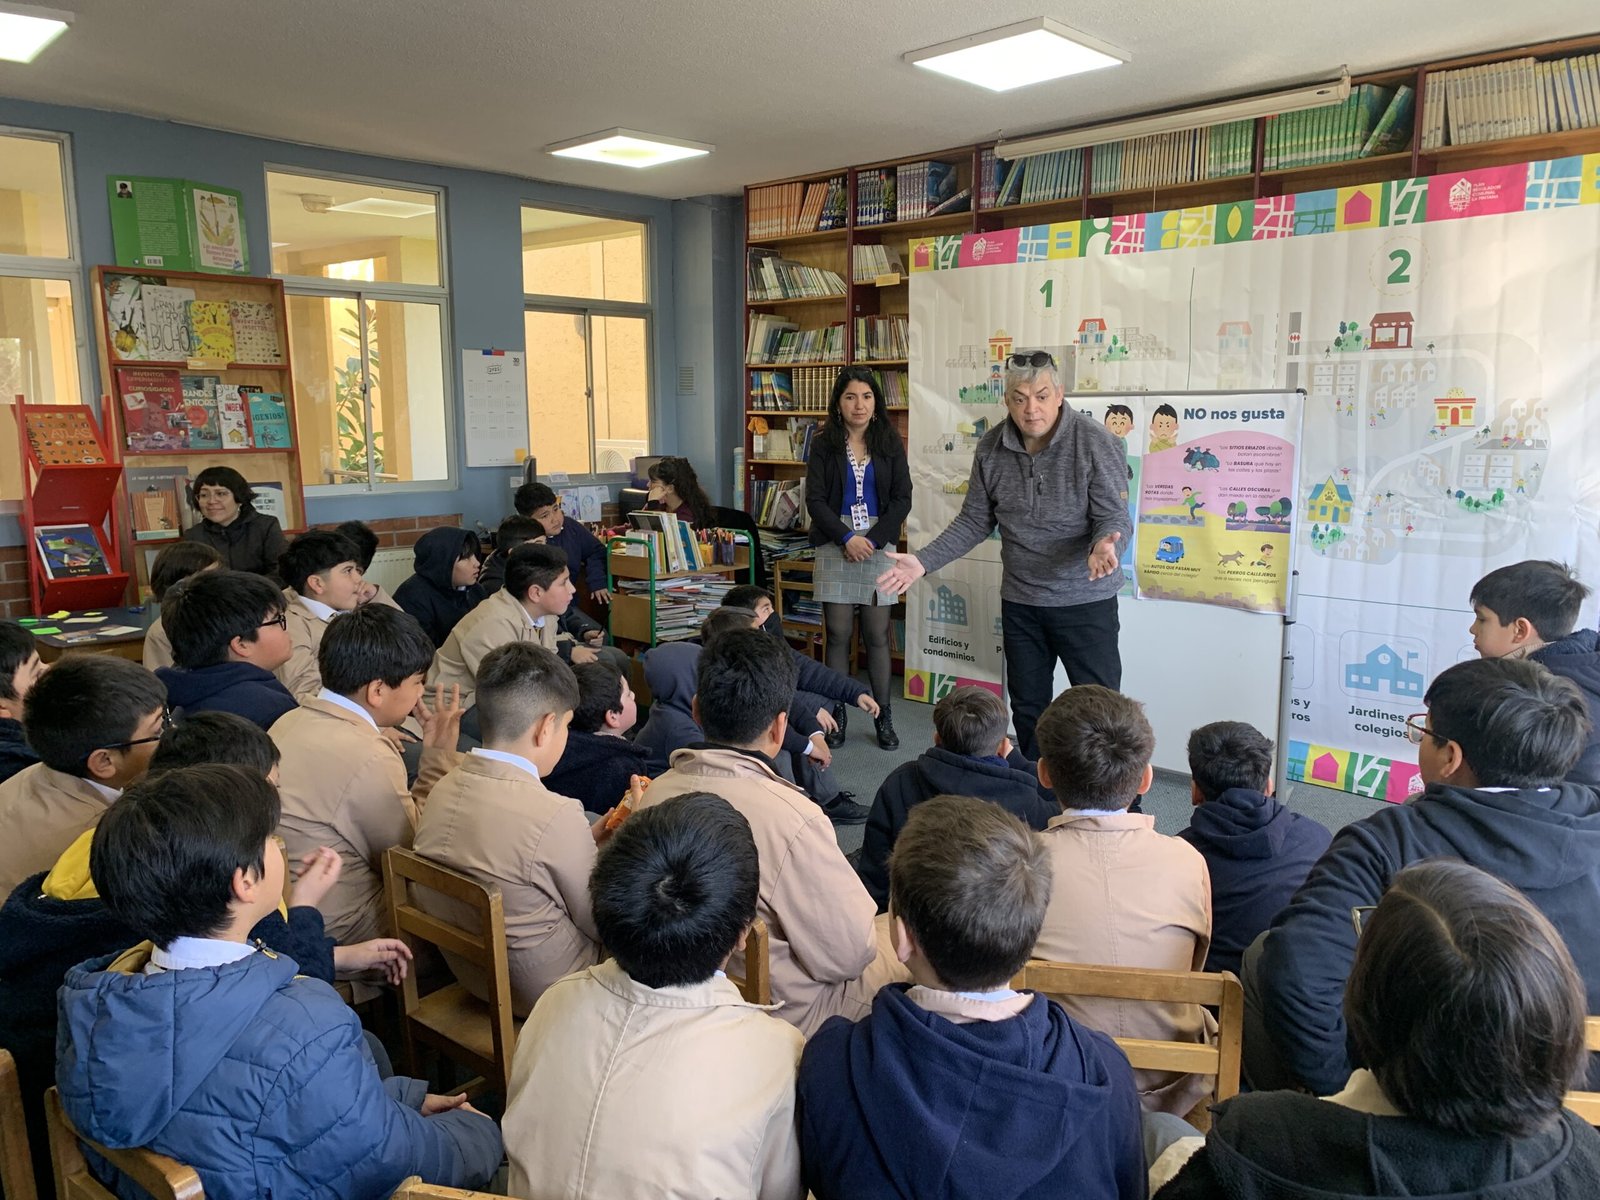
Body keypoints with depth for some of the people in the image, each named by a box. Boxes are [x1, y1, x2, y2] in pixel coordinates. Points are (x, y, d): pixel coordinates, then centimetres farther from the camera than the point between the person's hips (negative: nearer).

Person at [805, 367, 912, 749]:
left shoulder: (890, 442, 6)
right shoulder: (824, 444, 4)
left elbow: (902, 499, 2)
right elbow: (815, 499, -2)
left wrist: (873, 540, -9)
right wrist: (847, 538, -12)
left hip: (879, 546, 0)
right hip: (835, 548, 0)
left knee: (877, 636, 1)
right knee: (838, 635, 2)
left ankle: (883, 718, 9)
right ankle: (837, 714, 12)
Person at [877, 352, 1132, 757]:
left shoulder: (1096, 442, -15)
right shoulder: (991, 449, -2)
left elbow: (1114, 517, -15)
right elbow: (975, 521, 5)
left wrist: (1104, 546, -39)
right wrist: (923, 561, -6)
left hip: (1085, 600, -4)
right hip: (1020, 602, 5)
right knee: (1027, 709, 16)